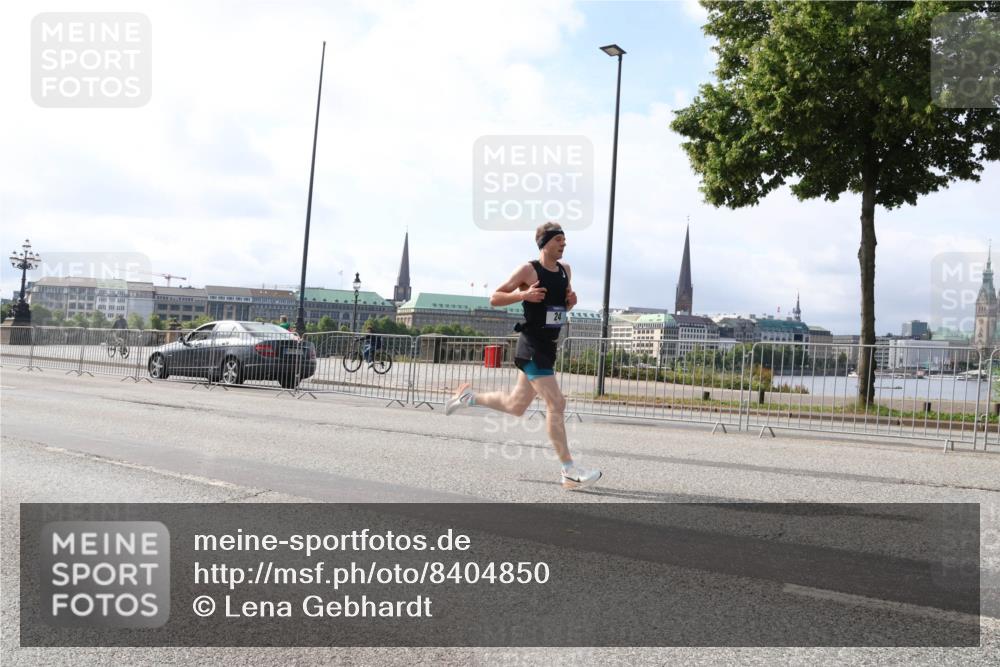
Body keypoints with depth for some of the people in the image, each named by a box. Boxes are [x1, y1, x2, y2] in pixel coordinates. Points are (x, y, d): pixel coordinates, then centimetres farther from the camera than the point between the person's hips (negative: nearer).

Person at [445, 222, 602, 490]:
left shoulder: (565, 269, 12)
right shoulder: (528, 270, -10)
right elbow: (494, 298, -5)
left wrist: (571, 301, 1)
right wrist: (523, 294, -22)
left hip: (548, 347, 8)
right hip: (532, 347, -8)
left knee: (515, 407, 16)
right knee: (556, 404, -14)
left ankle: (469, 396, 37)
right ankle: (570, 472, -10)